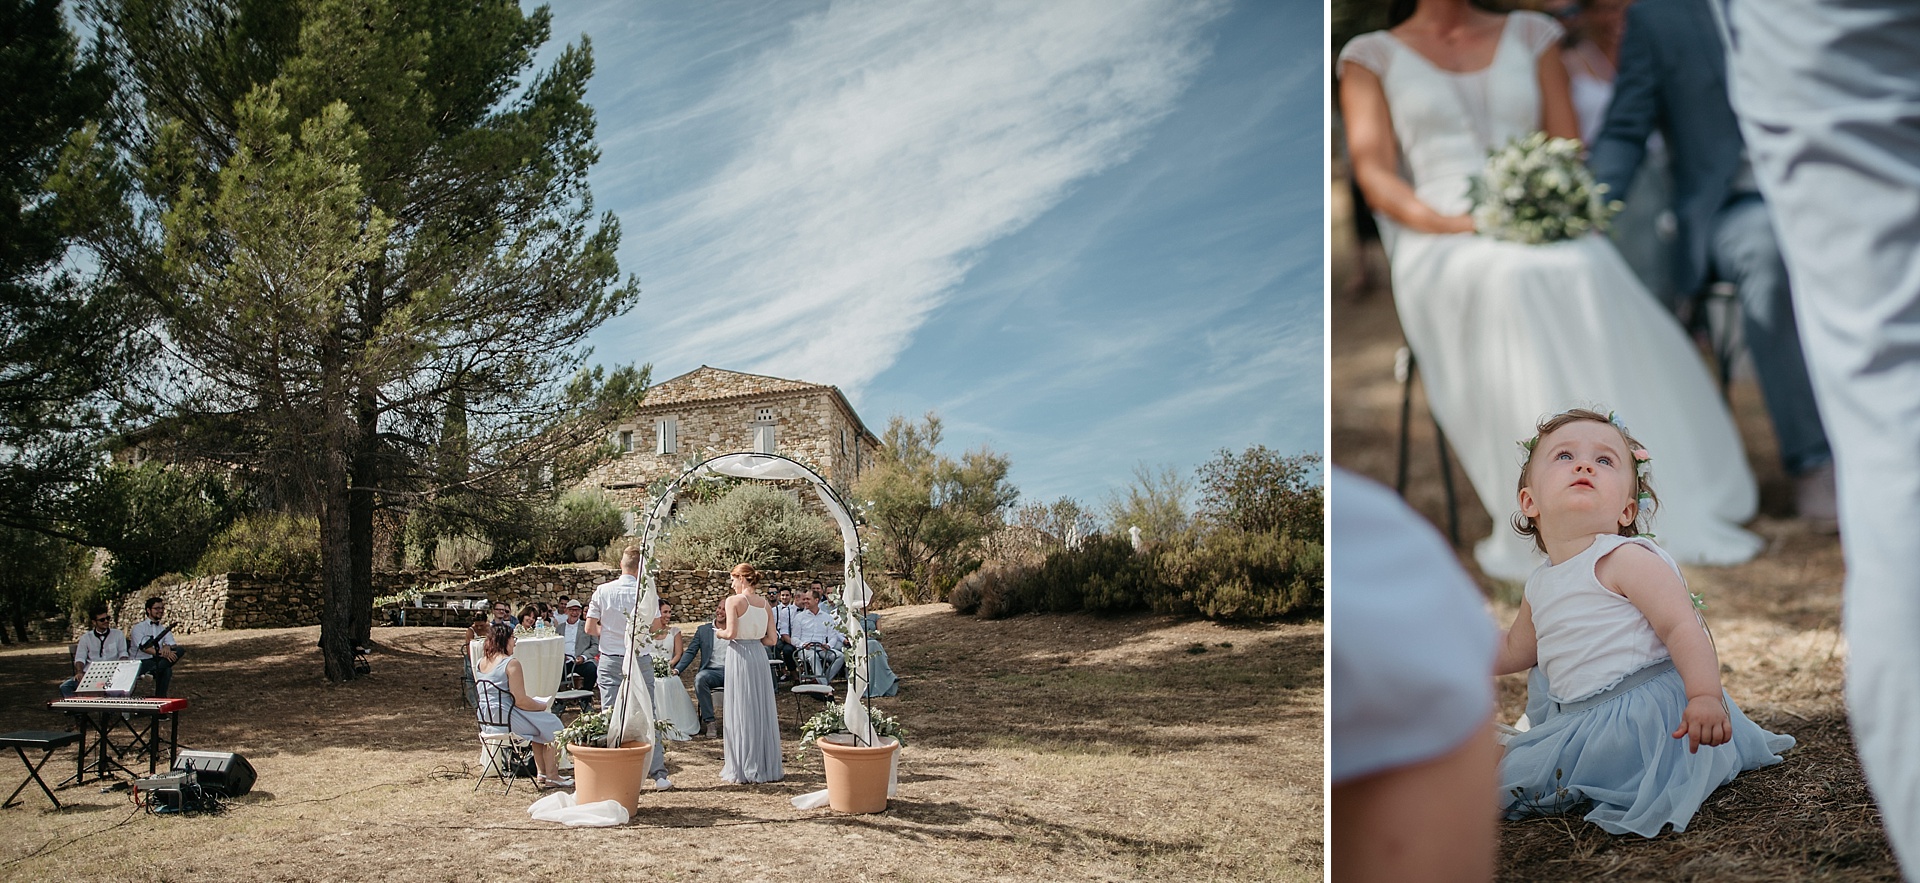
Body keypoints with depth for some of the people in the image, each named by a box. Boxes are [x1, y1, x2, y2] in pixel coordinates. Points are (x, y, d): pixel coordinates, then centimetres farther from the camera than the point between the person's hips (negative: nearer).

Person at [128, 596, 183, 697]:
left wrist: (167, 648, -23)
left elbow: (172, 644, 4)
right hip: (141, 662, -6)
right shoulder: (139, 627, 1)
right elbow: (143, 647, -16)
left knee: (179, 650, -28)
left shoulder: (164, 628, 21)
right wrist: (162, 653, -31)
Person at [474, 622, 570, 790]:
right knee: (552, 723, 9)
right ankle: (551, 776, 11)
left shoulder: (480, 663, 10)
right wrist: (542, 706, -1)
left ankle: (542, 774, 29)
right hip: (506, 718, -9)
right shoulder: (511, 663, -16)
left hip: (486, 720, 9)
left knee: (538, 724, 27)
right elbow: (520, 700, -20)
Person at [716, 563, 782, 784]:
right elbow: (772, 639, 6)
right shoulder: (765, 604, 8)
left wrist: (719, 633, 3)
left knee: (741, 711, 2)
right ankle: (767, 767, 17)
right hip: (759, 656, 5)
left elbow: (731, 633, -17)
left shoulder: (734, 600, -9)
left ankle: (742, 769, 6)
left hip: (739, 656, -5)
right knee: (762, 710, 11)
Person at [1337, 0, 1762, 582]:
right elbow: (1375, 176, 1)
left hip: (1545, 228, 2)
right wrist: (1452, 221, -17)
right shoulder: (1372, 56, 14)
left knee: (1585, 273, -33)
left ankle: (1666, 508, -31)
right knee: (1511, 279, -37)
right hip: (1442, 247, -2)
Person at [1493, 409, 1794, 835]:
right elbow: (1514, 650, 29)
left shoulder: (1624, 560, -15)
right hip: (1579, 718, 9)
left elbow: (1682, 625, -23)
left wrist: (1705, 694, -36)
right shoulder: (1539, 587, 12)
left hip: (1646, 710, -9)